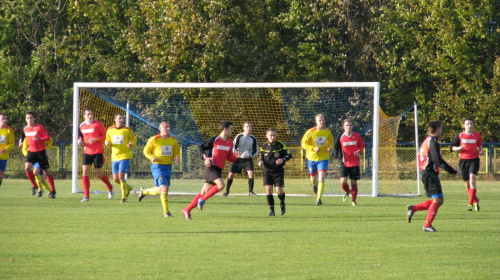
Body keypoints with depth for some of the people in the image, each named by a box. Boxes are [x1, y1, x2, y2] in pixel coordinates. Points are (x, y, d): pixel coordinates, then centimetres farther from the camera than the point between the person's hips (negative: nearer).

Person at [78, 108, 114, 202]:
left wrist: (95, 139, -19)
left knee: (99, 175, 3)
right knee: (85, 173, -9)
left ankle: (110, 187, 33)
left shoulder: (98, 124, -6)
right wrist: (80, 141, 0)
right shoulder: (82, 125, 7)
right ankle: (86, 196, -7)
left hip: (98, 152, -4)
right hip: (87, 152, 4)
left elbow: (105, 136, -5)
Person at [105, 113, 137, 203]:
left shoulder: (127, 130, -3)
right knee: (116, 179, 4)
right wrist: (107, 143, -7)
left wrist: (131, 144, -15)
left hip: (124, 156, -4)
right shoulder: (110, 130, 6)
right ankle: (127, 187, 33)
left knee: (121, 176, -16)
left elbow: (134, 140, 7)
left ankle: (124, 196, -4)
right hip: (114, 157, 4)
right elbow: (107, 141, 17)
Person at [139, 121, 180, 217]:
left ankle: (144, 191, 42)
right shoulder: (154, 140, -8)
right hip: (157, 167, -6)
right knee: (164, 188, -17)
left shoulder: (173, 140, 6)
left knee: (160, 190, 13)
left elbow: (176, 151, 19)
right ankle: (166, 212, -9)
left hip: (168, 166, 6)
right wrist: (152, 157, -18)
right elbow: (146, 151, 1)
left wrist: (176, 157, -4)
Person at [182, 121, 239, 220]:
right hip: (211, 167, -7)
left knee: (204, 192, 6)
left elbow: (229, 157, 19)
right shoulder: (214, 140, -6)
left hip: (219, 169, 7)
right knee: (221, 185, -27)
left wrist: (236, 156, -3)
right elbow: (201, 147, 0)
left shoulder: (230, 142, 13)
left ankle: (187, 210, 12)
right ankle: (202, 200, -13)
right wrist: (205, 158, -16)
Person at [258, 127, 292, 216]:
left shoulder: (280, 145, -1)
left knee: (279, 191, -8)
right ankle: (271, 210, 3)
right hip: (267, 171, 2)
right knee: (268, 190, -6)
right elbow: (261, 157, 17)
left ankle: (282, 204, 25)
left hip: (278, 171, -2)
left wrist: (283, 160, -16)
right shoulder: (264, 147, 6)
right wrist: (261, 162, -6)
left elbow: (288, 155, 3)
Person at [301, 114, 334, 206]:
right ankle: (314, 185, 52)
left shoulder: (328, 132, 0)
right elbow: (303, 144, -8)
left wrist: (330, 147, -5)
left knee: (321, 178, -15)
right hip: (312, 158, 0)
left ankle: (319, 199, -14)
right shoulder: (310, 132, -9)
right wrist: (314, 148, -22)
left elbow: (331, 141, 18)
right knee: (313, 178, 13)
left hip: (323, 158, 0)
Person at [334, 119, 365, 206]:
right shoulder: (340, 137, -2)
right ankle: (347, 192, 20)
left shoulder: (357, 136, 1)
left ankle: (353, 200, 18)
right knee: (343, 182, -14)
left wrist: (359, 151, -8)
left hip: (355, 163, 1)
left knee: (354, 182, 2)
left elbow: (362, 145, 12)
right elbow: (336, 147, 7)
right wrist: (336, 156, -7)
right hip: (344, 163, -1)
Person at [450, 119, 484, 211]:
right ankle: (476, 201, 29)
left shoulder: (477, 135, 7)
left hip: (474, 160, -1)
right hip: (463, 161, 1)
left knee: (472, 180, -18)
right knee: (467, 184, 6)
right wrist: (459, 148, -16)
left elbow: (480, 145, 19)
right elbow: (452, 147, 5)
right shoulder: (460, 136, 4)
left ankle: (470, 204, -20)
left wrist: (481, 151, -3)